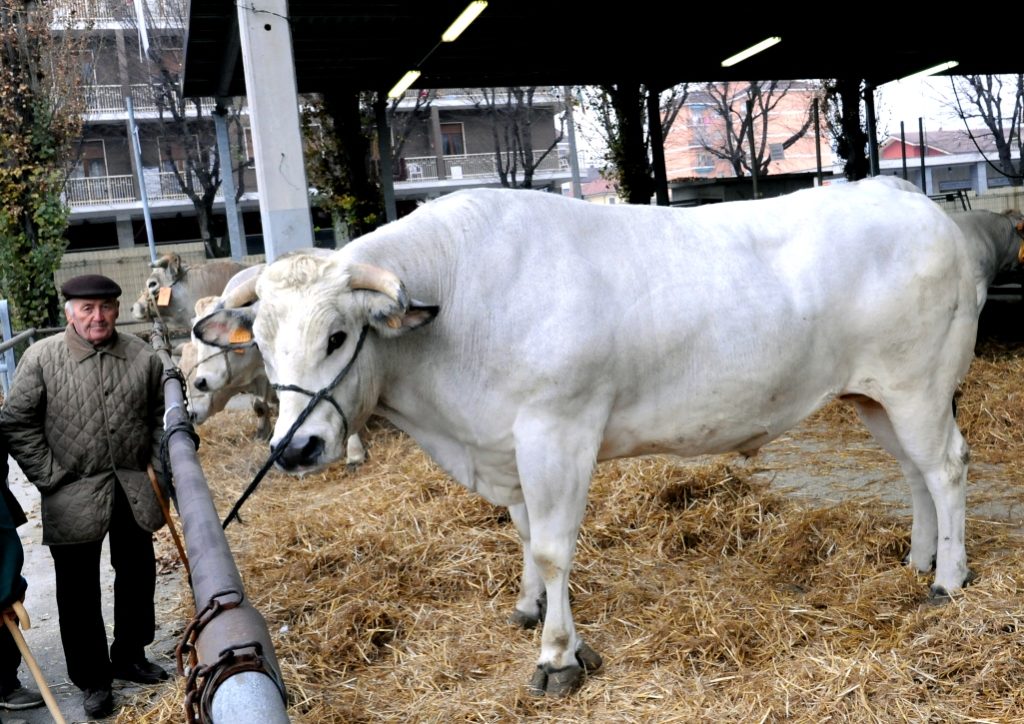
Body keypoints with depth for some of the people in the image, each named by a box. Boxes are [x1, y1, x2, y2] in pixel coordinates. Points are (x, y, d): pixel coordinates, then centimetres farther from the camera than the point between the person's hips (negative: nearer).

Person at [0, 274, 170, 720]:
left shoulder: (143, 357, -2)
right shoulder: (41, 358, -10)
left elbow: (159, 416, 10)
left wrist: (157, 467, 5)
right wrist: (49, 477, -9)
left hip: (134, 489, 3)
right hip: (74, 497, -3)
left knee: (138, 574, 16)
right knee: (79, 589, 7)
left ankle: (130, 656, 38)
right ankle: (93, 679, 23)